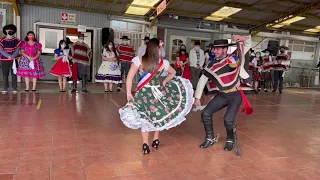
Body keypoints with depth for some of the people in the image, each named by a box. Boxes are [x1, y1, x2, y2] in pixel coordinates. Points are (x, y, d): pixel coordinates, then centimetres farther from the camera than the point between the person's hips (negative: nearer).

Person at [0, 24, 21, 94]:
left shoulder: (16, 40, 5)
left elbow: (17, 50, -1)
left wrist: (12, 56, -18)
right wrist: (8, 56, -19)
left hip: (14, 60, 0)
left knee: (14, 74, 0)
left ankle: (14, 88, 6)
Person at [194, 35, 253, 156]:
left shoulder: (234, 57, -8)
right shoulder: (212, 65, -1)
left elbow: (248, 45, -3)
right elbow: (202, 80, 4)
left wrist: (243, 38, -27)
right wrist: (197, 97, 3)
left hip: (235, 95, -4)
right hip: (221, 95, 4)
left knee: (228, 119, -17)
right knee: (206, 114, -6)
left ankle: (231, 140, 15)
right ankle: (210, 138, 18)